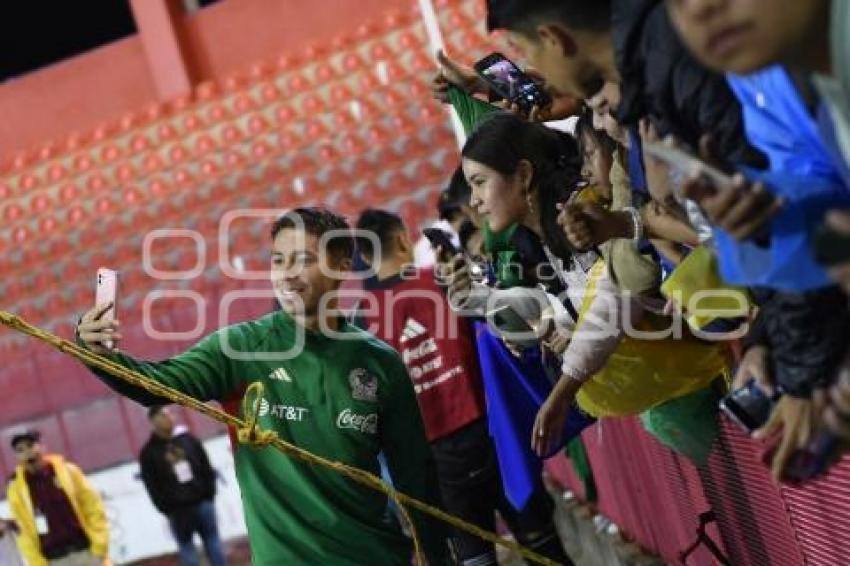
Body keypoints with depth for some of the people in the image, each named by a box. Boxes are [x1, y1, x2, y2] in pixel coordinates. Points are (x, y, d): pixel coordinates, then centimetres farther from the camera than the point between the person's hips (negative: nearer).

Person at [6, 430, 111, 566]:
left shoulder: (67, 471, 2)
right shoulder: (17, 489, 2)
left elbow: (93, 508, 2)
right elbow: (23, 530, 1)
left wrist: (99, 547, -4)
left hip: (86, 552, 0)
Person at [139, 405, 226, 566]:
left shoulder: (187, 439, 8)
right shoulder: (148, 453, 0)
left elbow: (207, 468, 9)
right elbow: (152, 487, -4)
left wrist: (210, 494, 1)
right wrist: (166, 510, -10)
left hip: (202, 503, 2)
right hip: (178, 511, -2)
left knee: (214, 546, 7)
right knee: (187, 551, 3)